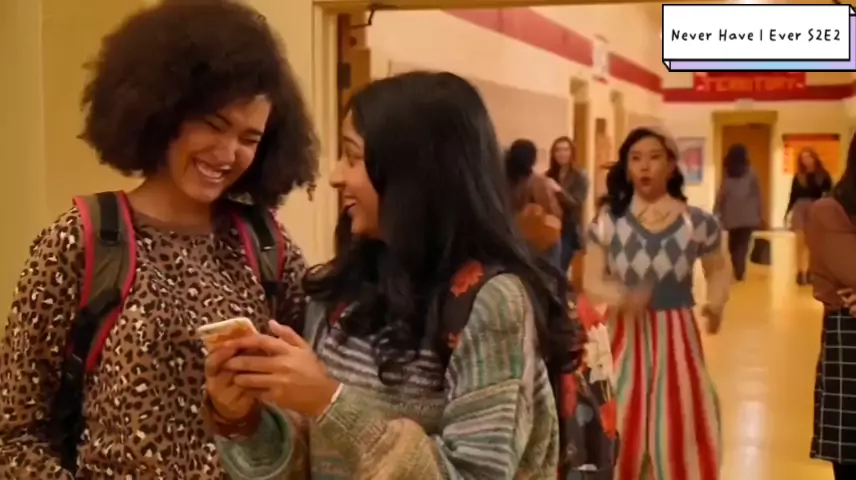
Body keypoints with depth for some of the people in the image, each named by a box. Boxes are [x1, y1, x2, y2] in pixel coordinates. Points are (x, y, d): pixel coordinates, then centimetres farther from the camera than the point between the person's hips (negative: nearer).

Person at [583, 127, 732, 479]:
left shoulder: (697, 222, -3)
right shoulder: (608, 220, -1)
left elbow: (718, 270, 12)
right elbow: (591, 281, -2)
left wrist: (716, 304, -9)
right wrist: (623, 297, -22)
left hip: (676, 335, 0)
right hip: (625, 336, 0)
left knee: (680, 431, 3)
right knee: (622, 432, 5)